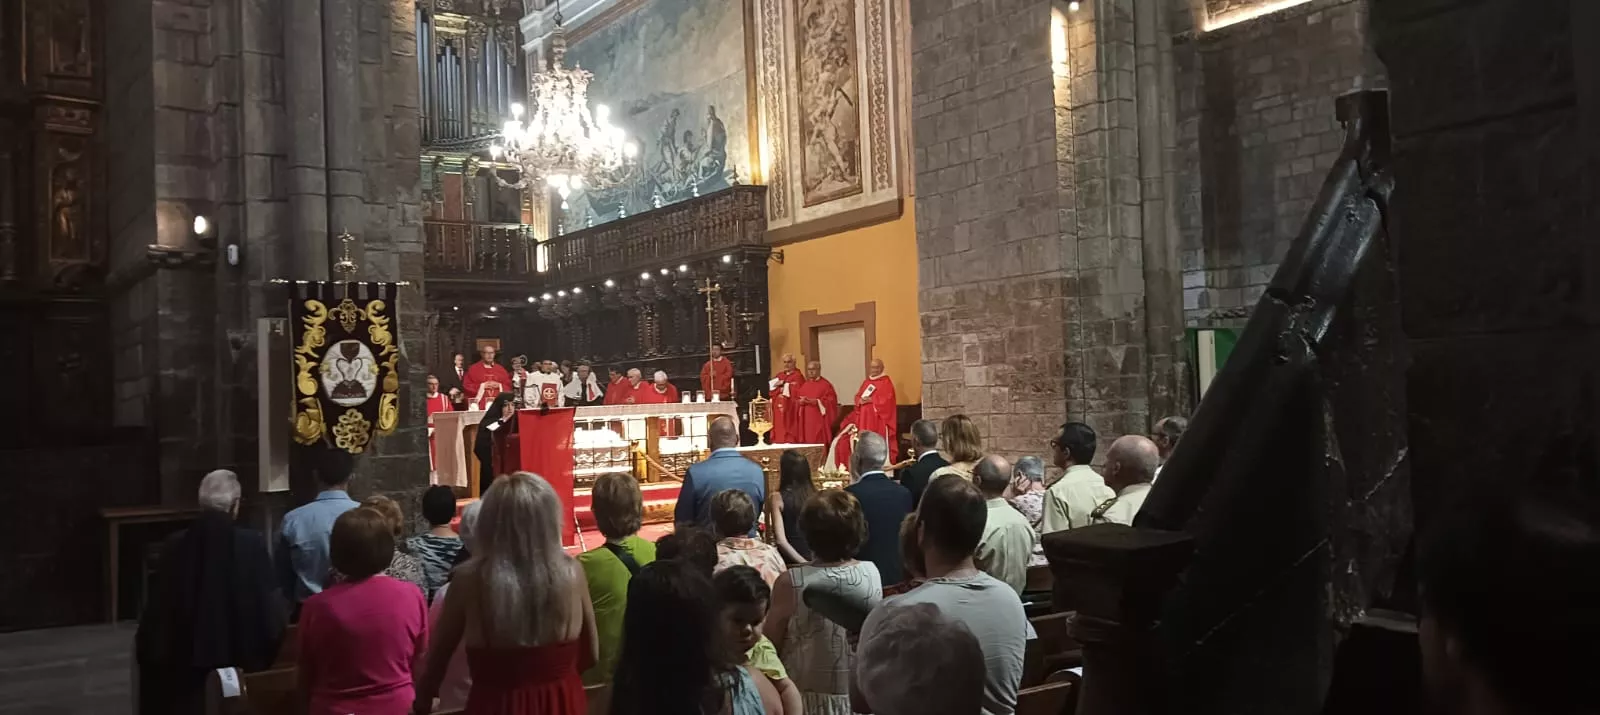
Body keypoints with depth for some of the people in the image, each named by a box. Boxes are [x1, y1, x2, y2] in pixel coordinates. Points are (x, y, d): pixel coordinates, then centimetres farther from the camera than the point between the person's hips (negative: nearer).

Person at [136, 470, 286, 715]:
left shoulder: (175, 544, -7)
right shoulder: (252, 543, -13)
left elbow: (156, 608, 0)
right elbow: (272, 606, -9)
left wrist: (150, 655, 12)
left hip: (184, 660, 2)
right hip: (239, 656, -2)